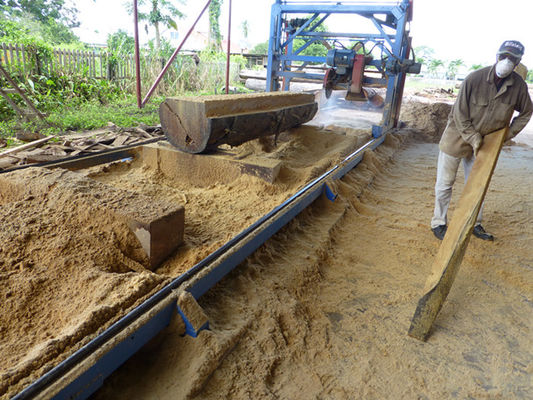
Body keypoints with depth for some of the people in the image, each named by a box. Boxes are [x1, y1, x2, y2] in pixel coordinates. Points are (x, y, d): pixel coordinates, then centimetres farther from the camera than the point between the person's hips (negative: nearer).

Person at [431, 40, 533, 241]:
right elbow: (459, 114, -17)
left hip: (483, 143, 4)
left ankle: (475, 224, 27)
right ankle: (438, 223, 15)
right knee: (445, 183, 2)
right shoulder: (475, 79, -20)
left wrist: (509, 133, 3)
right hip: (457, 137, -4)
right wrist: (473, 139, -18)